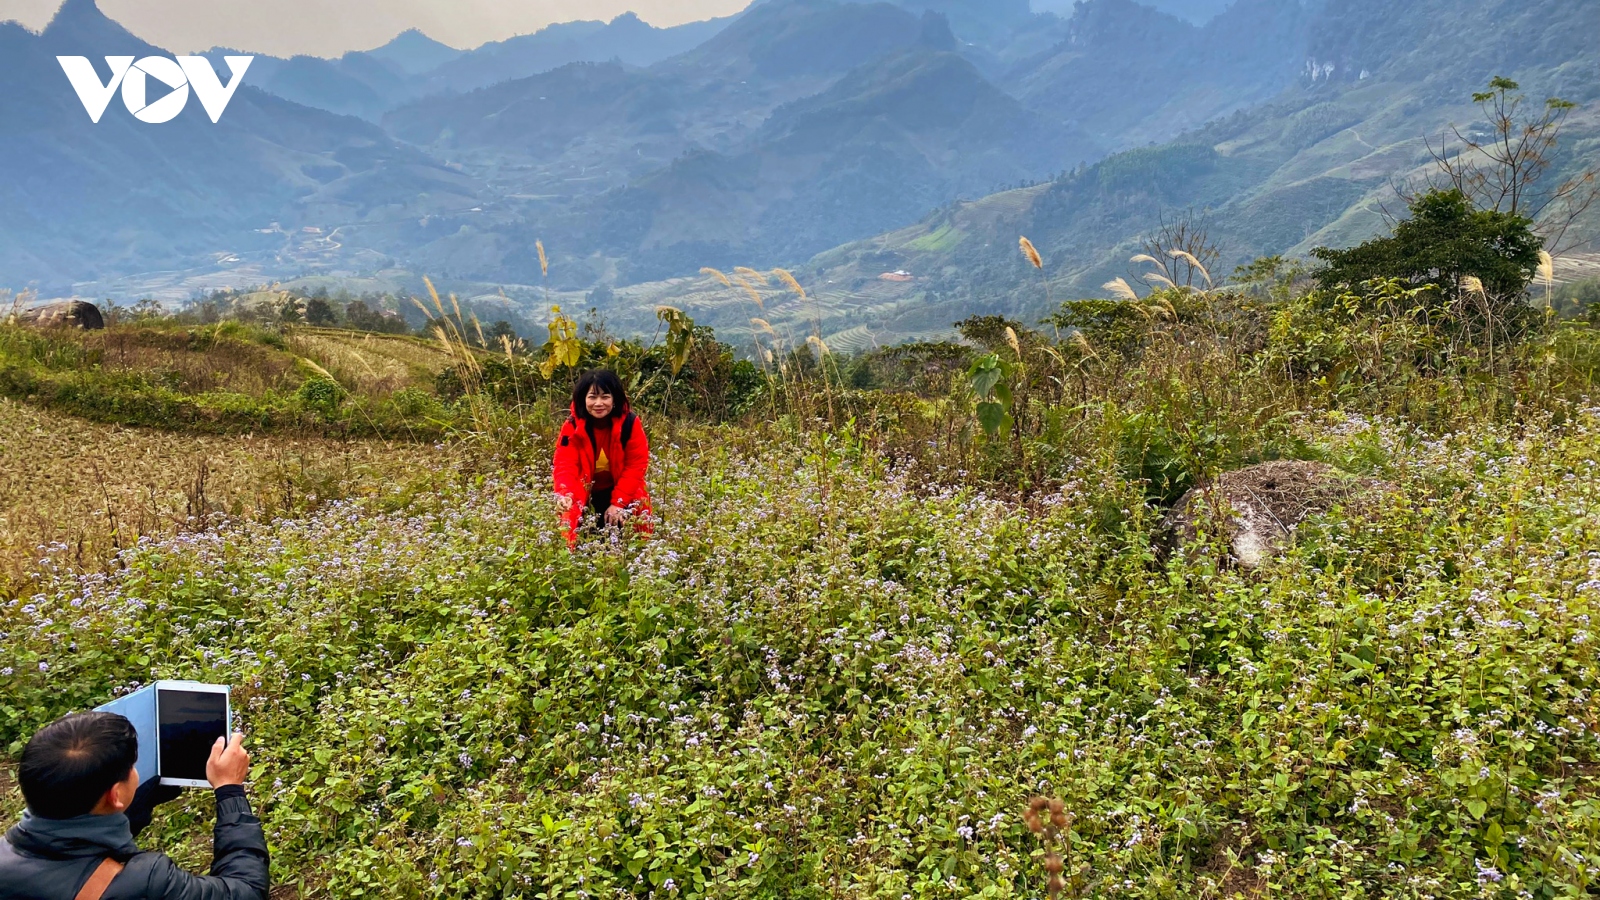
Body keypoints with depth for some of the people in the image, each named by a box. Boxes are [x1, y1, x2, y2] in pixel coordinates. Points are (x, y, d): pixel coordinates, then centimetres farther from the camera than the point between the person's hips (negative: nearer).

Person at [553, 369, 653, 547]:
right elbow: (565, 466, -24)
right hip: (585, 495, 0)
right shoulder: (572, 427, -16)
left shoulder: (630, 423, -17)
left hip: (623, 493, 0)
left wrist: (618, 503, -22)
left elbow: (636, 465, -15)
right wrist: (565, 495, -46)